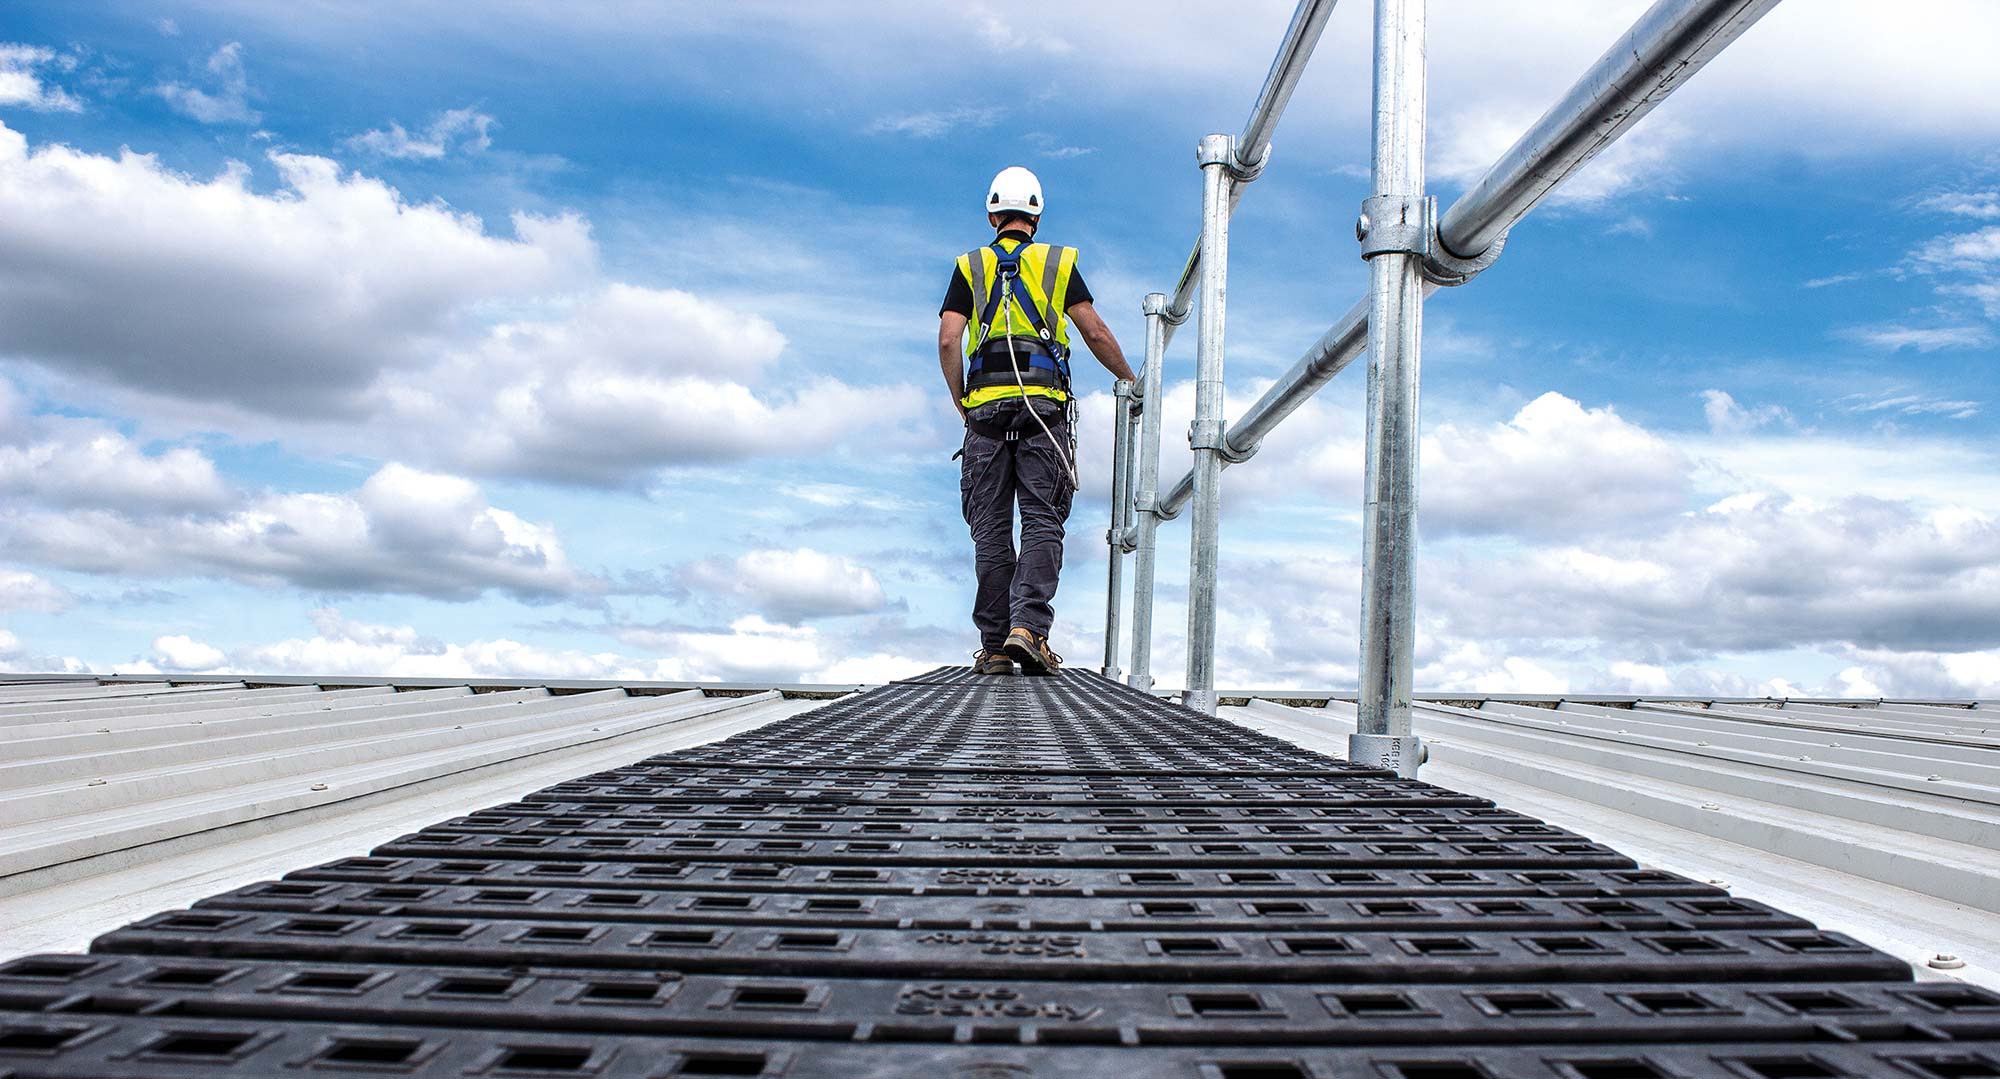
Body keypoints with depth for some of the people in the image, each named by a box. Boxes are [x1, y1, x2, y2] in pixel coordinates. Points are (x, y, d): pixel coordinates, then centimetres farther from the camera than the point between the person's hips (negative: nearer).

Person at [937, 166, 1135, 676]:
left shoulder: (970, 266, 13)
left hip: (986, 404, 1)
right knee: (1042, 522, -2)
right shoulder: (1058, 261, 12)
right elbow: (1096, 334, 7)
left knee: (991, 529, 3)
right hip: (1044, 402, -1)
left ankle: (994, 647, 2)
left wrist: (961, 402, 13)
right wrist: (1129, 380, 21)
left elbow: (949, 340, 2)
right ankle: (1028, 626, -19)